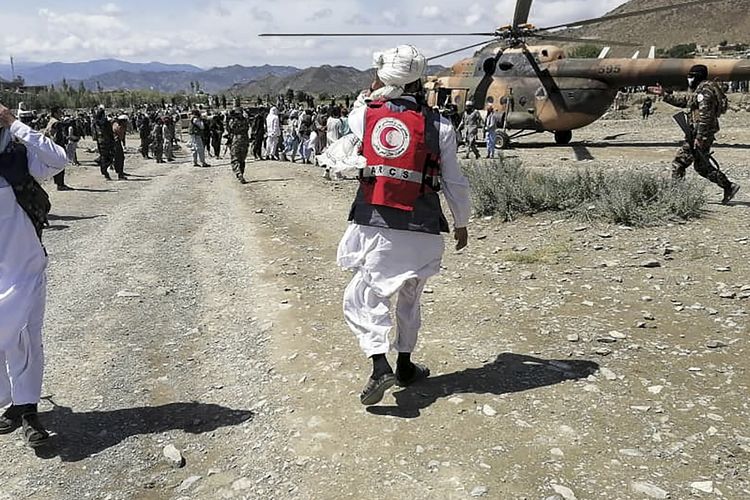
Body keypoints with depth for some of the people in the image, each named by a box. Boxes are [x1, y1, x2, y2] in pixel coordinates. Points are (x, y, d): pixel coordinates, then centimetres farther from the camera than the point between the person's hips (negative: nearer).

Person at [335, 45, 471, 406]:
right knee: (409, 298, 19)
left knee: (364, 297, 8)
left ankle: (380, 366, -9)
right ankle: (405, 366, 32)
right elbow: (454, 182, 3)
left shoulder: (364, 115, -2)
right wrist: (462, 223, 16)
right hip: (421, 230, 1)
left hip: (374, 225, -1)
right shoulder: (439, 125, -2)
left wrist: (373, 96, 28)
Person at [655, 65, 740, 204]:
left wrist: (698, 137, -24)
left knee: (679, 163, -5)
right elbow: (683, 101, 29)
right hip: (705, 133, 10)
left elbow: (704, 117, -21)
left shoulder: (704, 91, -14)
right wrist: (664, 95, 27)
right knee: (702, 166, 15)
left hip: (702, 133, -10)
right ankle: (729, 186, 15)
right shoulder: (700, 91, 17)